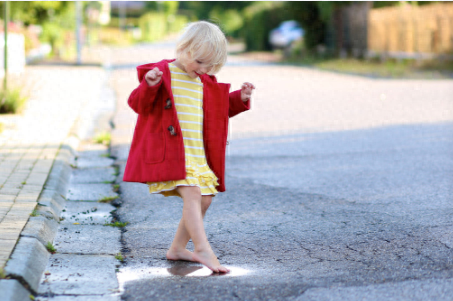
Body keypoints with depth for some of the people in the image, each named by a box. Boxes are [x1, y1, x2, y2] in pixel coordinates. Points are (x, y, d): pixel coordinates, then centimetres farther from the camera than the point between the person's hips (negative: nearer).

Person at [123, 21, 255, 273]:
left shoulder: (205, 83, 16)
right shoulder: (162, 73, -5)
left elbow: (218, 110, 27)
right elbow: (138, 104, -10)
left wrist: (239, 100, 12)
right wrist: (149, 86, -29)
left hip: (198, 152, 8)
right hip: (170, 151, -8)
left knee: (205, 198, 7)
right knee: (191, 193, -22)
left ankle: (178, 248, 19)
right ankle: (203, 249, -27)